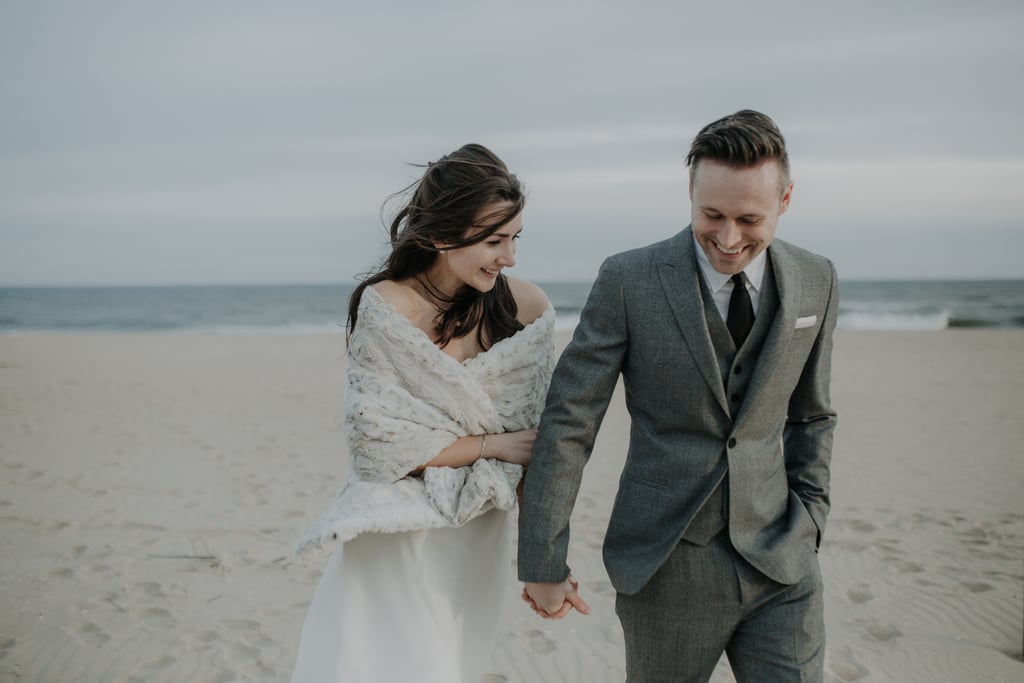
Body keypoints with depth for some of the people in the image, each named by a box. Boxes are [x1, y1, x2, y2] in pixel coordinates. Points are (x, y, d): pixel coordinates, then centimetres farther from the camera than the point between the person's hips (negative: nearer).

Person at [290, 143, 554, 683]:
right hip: (393, 533, -2)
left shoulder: (525, 307, -7)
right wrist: (489, 446, -13)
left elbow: (539, 439, -3)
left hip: (475, 537, 2)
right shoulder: (384, 306, -12)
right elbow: (378, 436, -12)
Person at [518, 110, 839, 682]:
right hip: (667, 567, -2)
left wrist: (808, 526, 7)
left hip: (781, 568, 3)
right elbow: (568, 424, -9)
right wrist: (543, 566, -8)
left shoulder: (816, 282, 1)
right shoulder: (628, 281, -11)